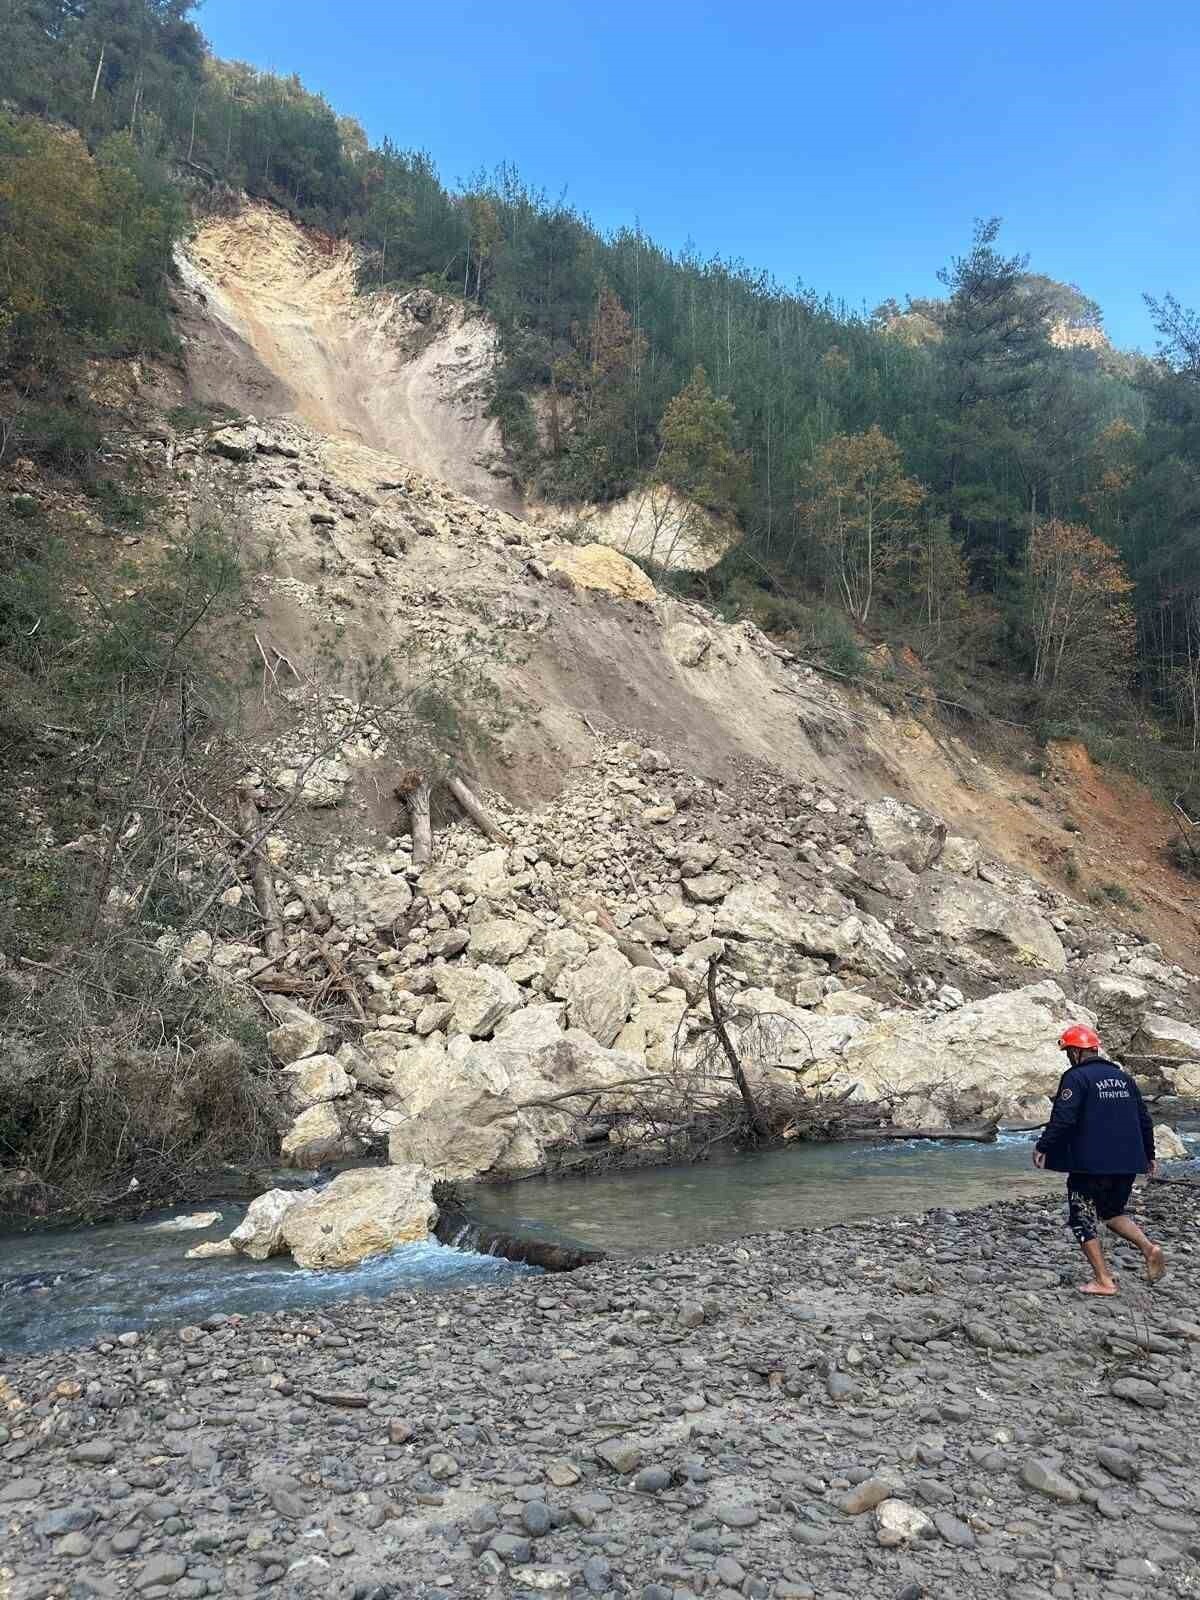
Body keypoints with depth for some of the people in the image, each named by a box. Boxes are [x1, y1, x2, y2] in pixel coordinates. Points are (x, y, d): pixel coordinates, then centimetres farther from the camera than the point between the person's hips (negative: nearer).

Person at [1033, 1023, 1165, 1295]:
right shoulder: (1123, 1077, 11)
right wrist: (1148, 1155, 28)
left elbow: (1062, 1119, -19)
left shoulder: (1075, 1077, -11)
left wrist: (1042, 1147, -9)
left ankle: (1104, 1281, 5)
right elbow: (1144, 1120, 17)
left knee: (1084, 1221, 6)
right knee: (1113, 1212, 24)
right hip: (1127, 1164, 7)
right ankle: (1149, 1248, 3)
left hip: (1090, 1164, -7)